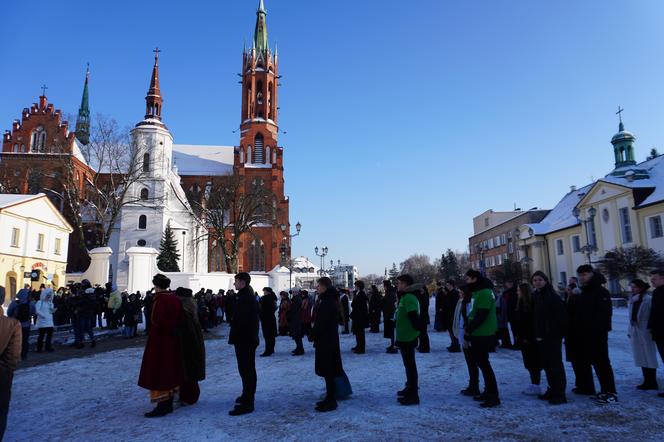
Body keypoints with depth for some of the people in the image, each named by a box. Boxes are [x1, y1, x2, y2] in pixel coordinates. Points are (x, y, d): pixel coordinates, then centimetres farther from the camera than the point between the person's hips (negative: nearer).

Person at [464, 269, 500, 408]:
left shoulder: (484, 293, -18)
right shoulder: (477, 292, 13)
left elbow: (481, 315, -23)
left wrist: (469, 329, -15)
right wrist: (469, 328, 8)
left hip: (483, 335, -10)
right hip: (478, 334, 10)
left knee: (483, 363, -5)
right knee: (482, 362, 16)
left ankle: (493, 396, 1)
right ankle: (488, 392, 26)